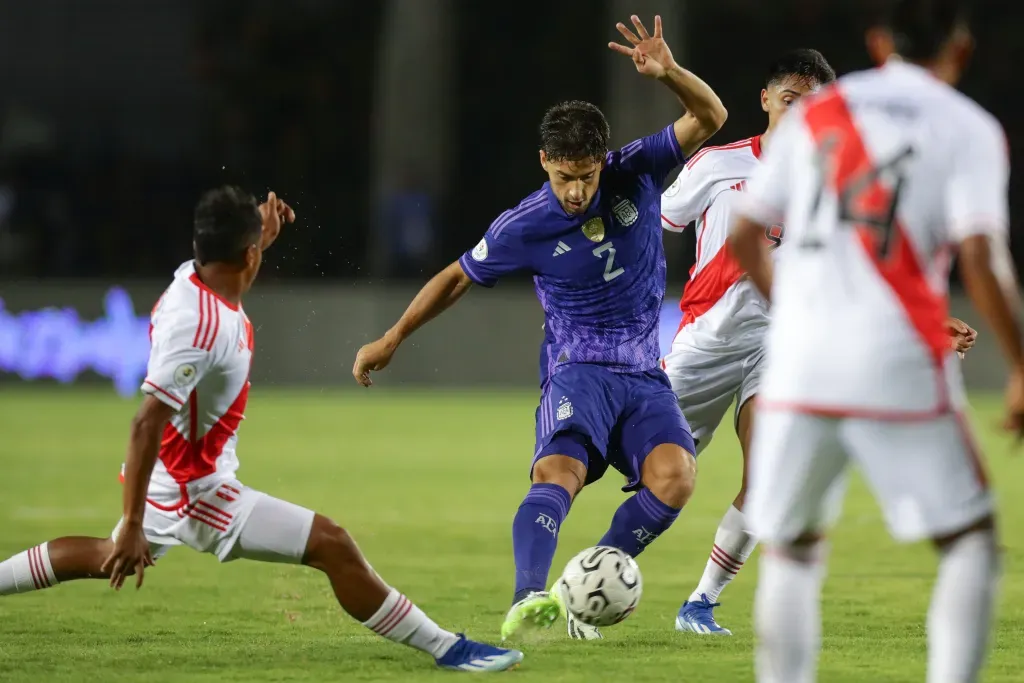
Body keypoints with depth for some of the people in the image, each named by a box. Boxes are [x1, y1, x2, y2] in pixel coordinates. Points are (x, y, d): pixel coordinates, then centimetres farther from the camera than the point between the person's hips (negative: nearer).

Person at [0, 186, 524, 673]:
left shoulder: (192, 277, -3)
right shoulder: (199, 326, -30)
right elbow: (147, 425, -32)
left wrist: (260, 236, 11)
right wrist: (132, 525, -32)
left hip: (177, 476, 10)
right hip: (194, 490, -10)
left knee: (112, 561, 32)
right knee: (333, 546, -12)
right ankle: (447, 649, -10)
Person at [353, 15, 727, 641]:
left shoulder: (635, 173, -3)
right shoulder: (526, 226, -7)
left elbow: (710, 118, -7)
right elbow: (458, 278, 8)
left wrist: (670, 73, -27)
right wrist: (391, 341, 11)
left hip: (645, 376, 3)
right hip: (579, 371, -3)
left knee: (674, 478, -24)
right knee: (559, 472, -32)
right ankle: (527, 600, -53)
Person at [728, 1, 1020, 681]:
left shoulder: (814, 112, 13)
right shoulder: (968, 129, 2)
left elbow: (743, 238, 14)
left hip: (798, 363, 3)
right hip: (899, 366, -3)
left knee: (792, 549, 16)